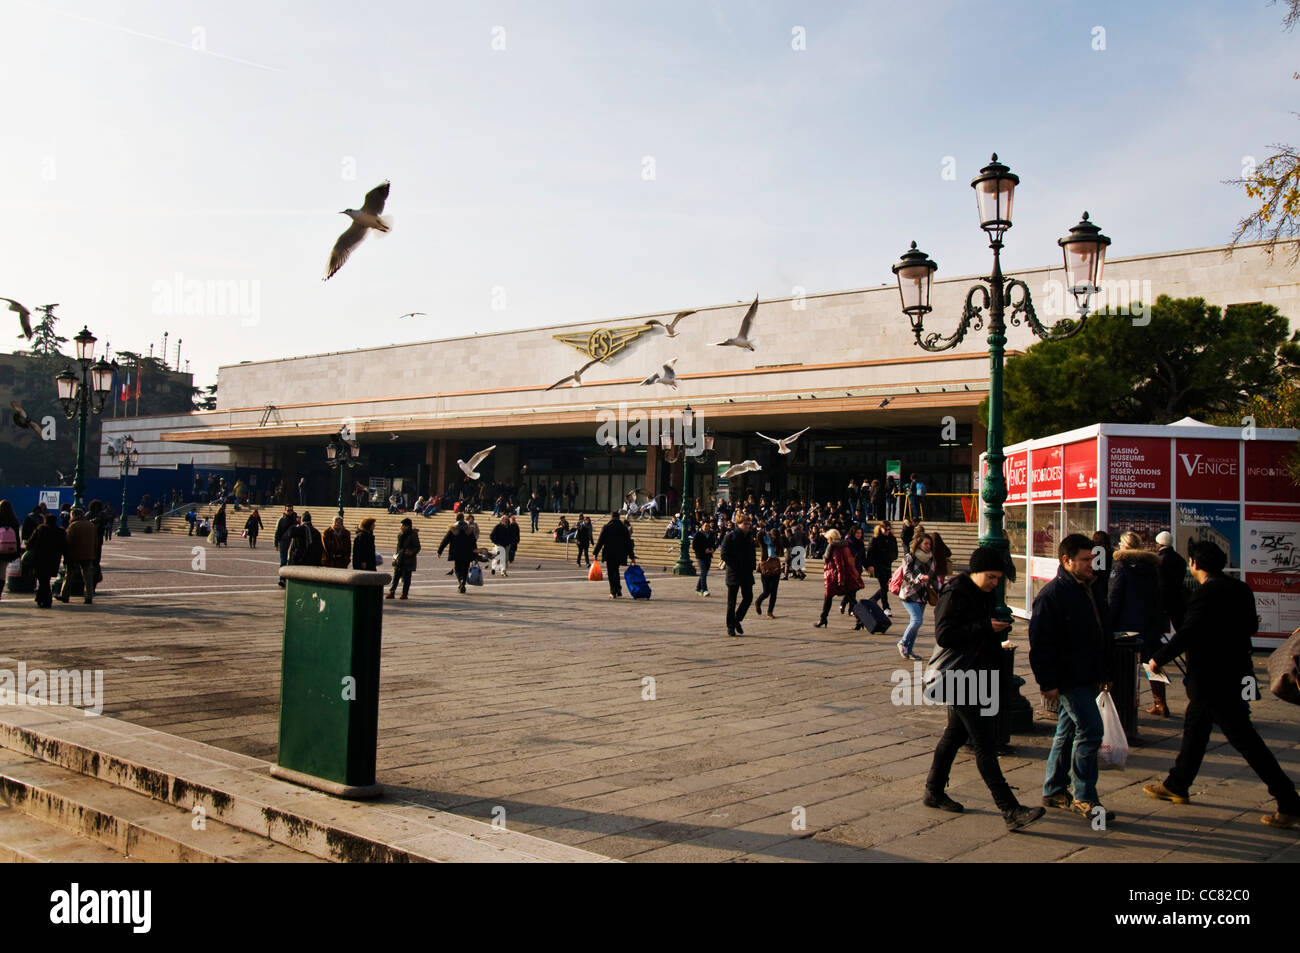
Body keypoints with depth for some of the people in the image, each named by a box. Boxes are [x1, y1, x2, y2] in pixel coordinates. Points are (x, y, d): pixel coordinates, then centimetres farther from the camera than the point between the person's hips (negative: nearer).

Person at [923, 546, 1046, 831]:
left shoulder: (984, 595, 14)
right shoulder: (955, 594, -15)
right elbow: (943, 635, -22)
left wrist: (998, 625, 5)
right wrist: (985, 627, -23)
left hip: (978, 676, 10)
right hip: (959, 679, -10)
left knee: (955, 733, 17)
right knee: (984, 743, -11)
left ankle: (934, 792, 29)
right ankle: (1010, 810, -12)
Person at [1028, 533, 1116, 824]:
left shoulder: (1088, 590, 13)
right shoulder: (1052, 595, -14)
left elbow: (1103, 635, 23)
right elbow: (1041, 643, -17)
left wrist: (1105, 672, 21)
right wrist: (1048, 682, -18)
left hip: (1087, 678, 9)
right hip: (1069, 679, -9)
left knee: (1068, 731, 14)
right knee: (1090, 730, -10)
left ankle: (1054, 791, 24)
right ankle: (1084, 798, 0)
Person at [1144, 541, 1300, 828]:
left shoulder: (1207, 593, -21)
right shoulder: (1240, 589, 6)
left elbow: (1187, 634, -25)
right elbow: (1251, 627, 14)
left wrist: (1158, 659, -14)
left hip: (1214, 680, -10)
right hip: (1235, 672, 10)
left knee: (1243, 738, -4)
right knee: (1195, 728, 19)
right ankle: (1177, 786, 31)